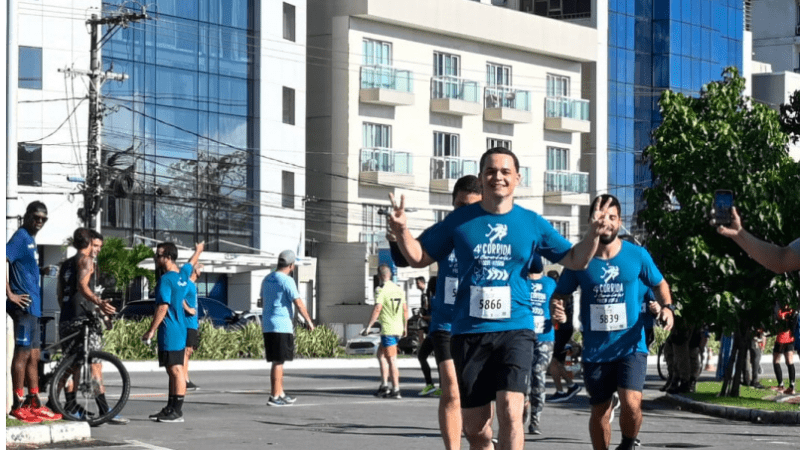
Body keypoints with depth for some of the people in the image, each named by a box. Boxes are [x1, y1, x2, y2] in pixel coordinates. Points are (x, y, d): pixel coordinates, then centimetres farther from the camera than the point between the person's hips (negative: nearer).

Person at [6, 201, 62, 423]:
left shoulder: (30, 239, 18)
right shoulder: (20, 237, -10)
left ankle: (34, 404, 16)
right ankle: (18, 405, -5)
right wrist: (10, 294, -21)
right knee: (23, 353, -7)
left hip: (33, 307, 10)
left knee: (33, 355, 11)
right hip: (24, 305, -10)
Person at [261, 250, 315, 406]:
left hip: (268, 326, 8)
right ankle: (274, 397, -6)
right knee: (278, 362, -6)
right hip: (282, 326, -8)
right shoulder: (287, 281, -12)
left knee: (278, 361, 15)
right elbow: (298, 303, -14)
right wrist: (308, 321, -4)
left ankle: (280, 393, 21)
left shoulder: (267, 280, 13)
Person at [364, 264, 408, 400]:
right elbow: (405, 309, 15)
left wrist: (368, 326, -16)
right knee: (380, 354, 20)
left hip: (388, 330, -8)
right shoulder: (399, 289, 10)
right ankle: (384, 385, 16)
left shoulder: (383, 291, -12)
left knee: (391, 360, -5)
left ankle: (396, 390, -4)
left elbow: (377, 309, -19)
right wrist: (405, 327, 24)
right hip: (398, 329, 8)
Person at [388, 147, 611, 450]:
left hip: (515, 329, -1)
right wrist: (401, 231, -8)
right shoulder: (460, 220, 5)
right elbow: (419, 257, 10)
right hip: (469, 332, 1)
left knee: (510, 411, -21)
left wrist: (593, 234, -7)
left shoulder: (532, 223, 5)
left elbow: (575, 260, 12)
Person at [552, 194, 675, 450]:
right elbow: (559, 294, 6)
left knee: (631, 402, -19)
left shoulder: (637, 255, 0)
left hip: (631, 346, -1)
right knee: (600, 411, 10)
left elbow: (659, 284, 15)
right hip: (595, 350, 1)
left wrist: (667, 306, -5)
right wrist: (556, 309, -17)